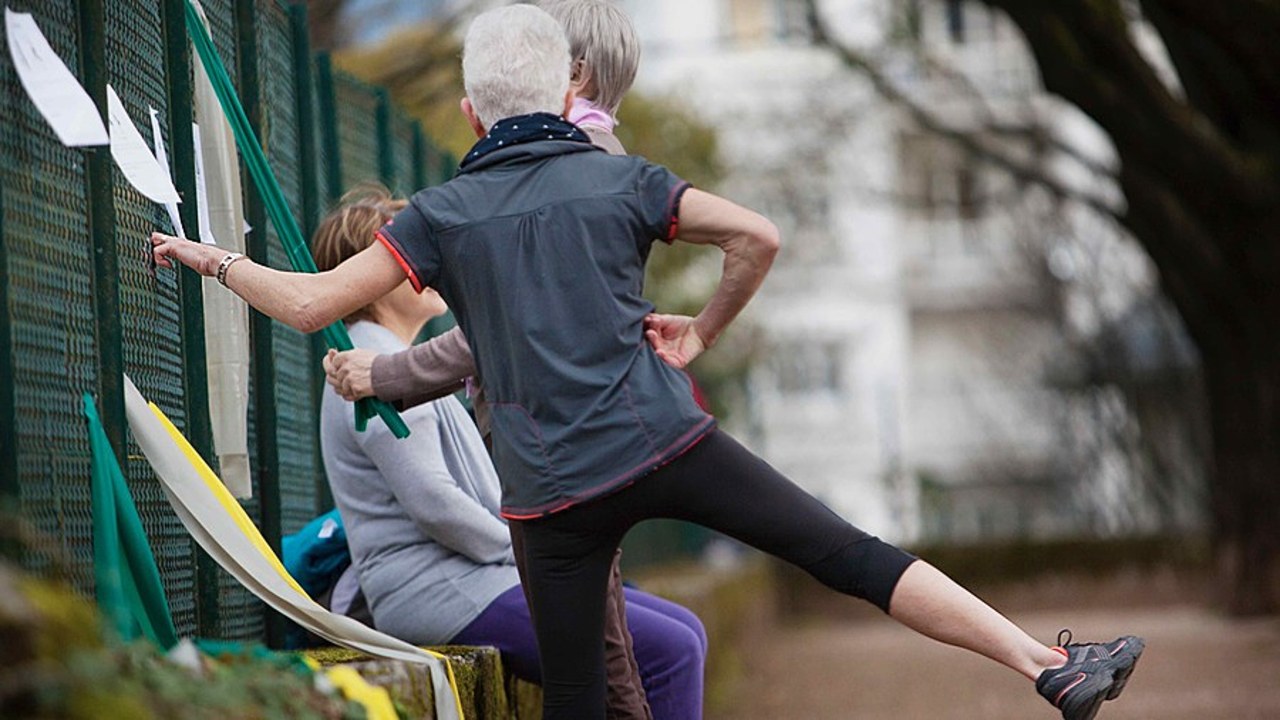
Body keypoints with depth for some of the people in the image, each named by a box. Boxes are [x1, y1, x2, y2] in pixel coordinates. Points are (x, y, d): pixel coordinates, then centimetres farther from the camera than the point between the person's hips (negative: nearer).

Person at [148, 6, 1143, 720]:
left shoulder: (442, 215, 8)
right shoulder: (622, 180, 8)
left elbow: (311, 303, 2)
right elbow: (759, 237, 0)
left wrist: (214, 259, 18)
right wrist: (703, 333, 14)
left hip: (553, 496, 1)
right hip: (666, 441, -1)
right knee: (852, 557, -2)